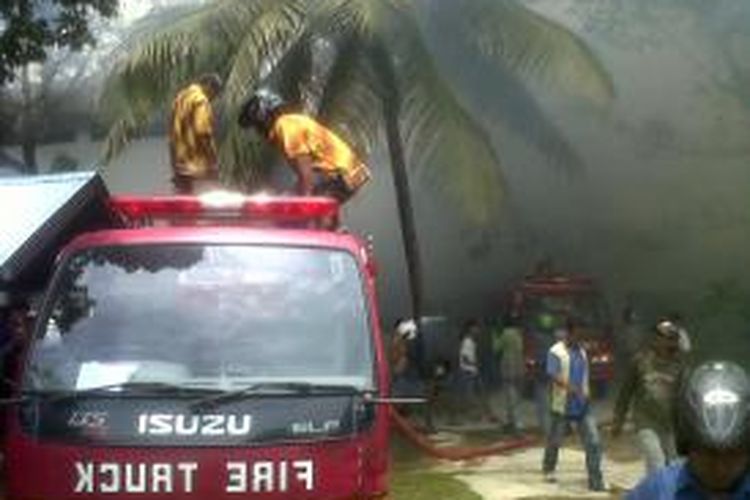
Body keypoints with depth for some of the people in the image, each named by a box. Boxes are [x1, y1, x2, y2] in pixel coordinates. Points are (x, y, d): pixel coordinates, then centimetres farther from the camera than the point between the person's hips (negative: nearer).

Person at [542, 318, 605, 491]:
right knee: (555, 440, 13)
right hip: (561, 406, -4)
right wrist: (571, 388, -35)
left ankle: (596, 481, -4)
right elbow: (554, 376, -21)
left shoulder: (581, 351, 10)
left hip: (582, 406, 4)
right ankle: (548, 469, 39)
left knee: (593, 442, -7)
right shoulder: (556, 352, -10)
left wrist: (586, 394, 15)